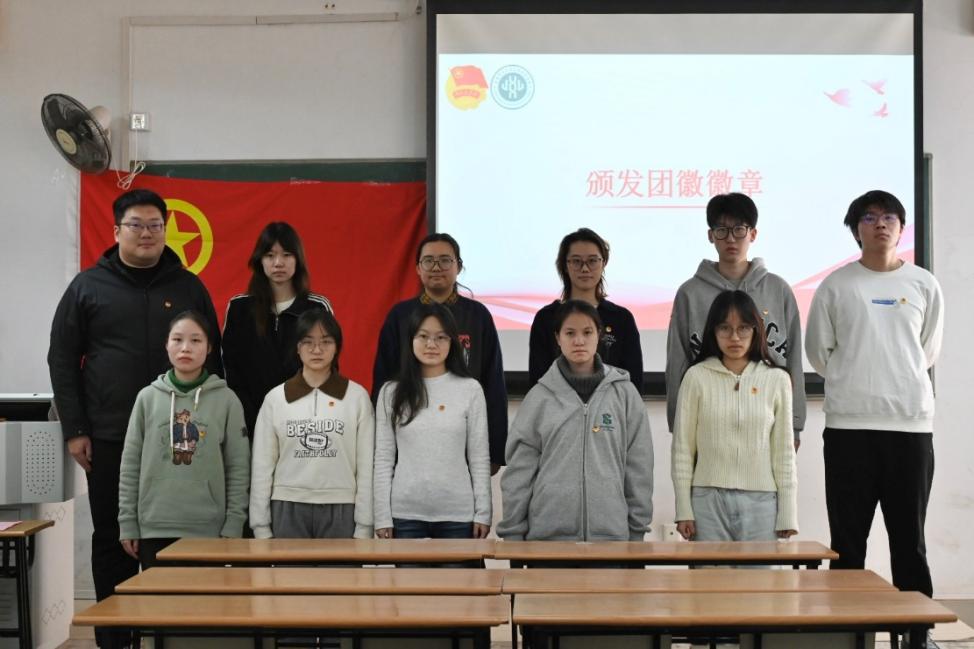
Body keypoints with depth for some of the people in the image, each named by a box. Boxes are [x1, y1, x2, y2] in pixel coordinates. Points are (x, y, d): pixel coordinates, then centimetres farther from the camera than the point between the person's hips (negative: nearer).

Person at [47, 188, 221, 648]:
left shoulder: (188, 287, 7)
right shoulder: (87, 286, 4)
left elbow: (211, 359, 9)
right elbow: (62, 360, 3)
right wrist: (74, 430, -3)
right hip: (109, 439, 0)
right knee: (113, 540, 6)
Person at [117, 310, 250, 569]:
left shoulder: (226, 400, 1)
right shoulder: (148, 397, 4)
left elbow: (238, 468, 1)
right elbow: (130, 465, 6)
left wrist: (234, 525, -4)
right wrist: (127, 523, 3)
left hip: (208, 530, -1)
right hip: (154, 528, 1)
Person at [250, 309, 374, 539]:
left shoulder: (357, 396, 1)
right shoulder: (275, 398, 4)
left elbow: (366, 465, 1)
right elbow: (262, 466, 5)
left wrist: (364, 526, -2)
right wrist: (261, 526, 2)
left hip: (340, 511, -1)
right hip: (288, 511, 1)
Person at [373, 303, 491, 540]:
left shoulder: (470, 390, 0)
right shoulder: (391, 393, 3)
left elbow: (479, 457, 2)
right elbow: (383, 459, 4)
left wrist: (482, 513, -1)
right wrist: (383, 517, 0)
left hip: (458, 514, -1)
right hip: (406, 513, 1)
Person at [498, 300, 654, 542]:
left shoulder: (624, 393, 5)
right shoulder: (539, 397, 4)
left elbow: (638, 467, 5)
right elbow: (519, 470, 4)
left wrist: (637, 530, 3)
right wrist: (513, 531, 1)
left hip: (610, 532, 0)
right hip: (548, 532, 0)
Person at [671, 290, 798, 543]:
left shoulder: (777, 379, 4)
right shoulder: (697, 377, 1)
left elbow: (784, 451, 6)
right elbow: (682, 448, 3)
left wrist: (787, 514, 3)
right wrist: (684, 510, 0)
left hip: (761, 502, 1)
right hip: (708, 500, -1)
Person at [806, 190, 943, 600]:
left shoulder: (924, 285, 6)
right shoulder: (835, 286, 2)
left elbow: (928, 351, 15)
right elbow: (819, 351, 9)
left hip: (911, 423, 1)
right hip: (849, 425, -1)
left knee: (909, 538, 7)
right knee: (848, 540, 4)